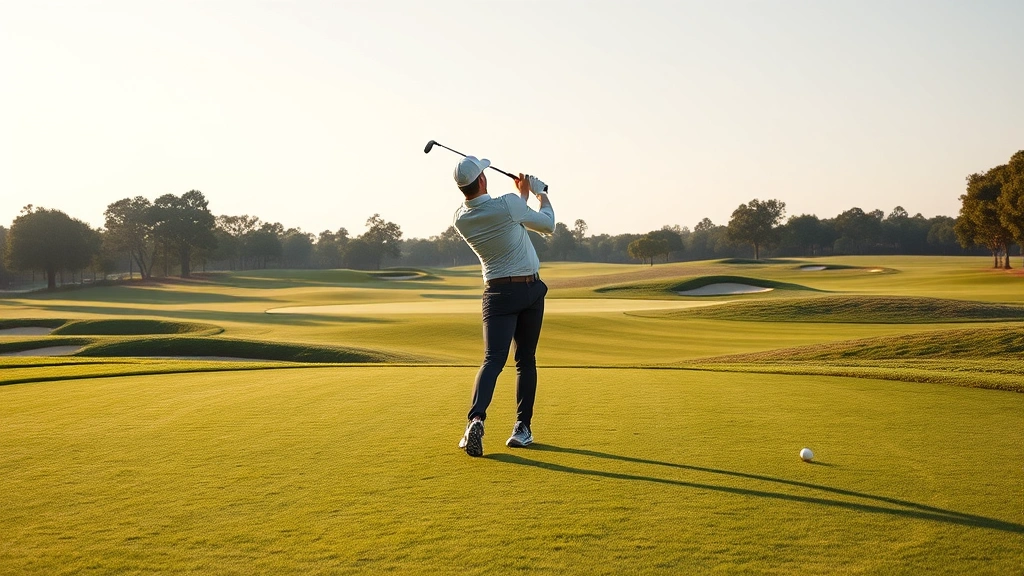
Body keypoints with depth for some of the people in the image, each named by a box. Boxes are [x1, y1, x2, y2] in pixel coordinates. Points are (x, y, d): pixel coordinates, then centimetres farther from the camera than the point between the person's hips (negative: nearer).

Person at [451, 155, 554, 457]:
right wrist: (541, 193, 18)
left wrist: (523, 195, 27)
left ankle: (476, 418, -28)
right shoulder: (508, 204, -15)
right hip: (530, 288, -1)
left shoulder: (461, 219, -1)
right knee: (526, 360, 11)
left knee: (493, 359, -6)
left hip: (499, 293, 2)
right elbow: (548, 225, 2)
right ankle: (523, 427, 11)